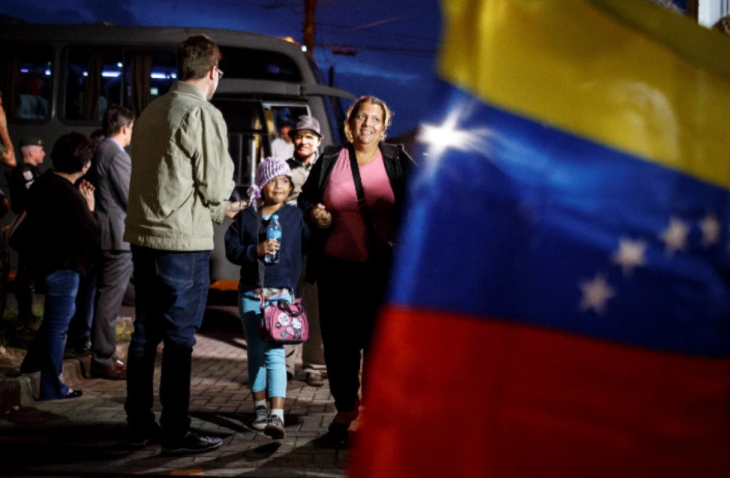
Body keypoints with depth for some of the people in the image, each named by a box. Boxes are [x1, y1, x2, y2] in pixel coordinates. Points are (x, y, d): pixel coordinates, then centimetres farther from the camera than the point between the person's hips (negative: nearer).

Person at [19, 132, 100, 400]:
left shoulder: (43, 184, 3)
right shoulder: (69, 196, -26)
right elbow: (93, 236, -23)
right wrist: (89, 207, -7)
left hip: (46, 261, 10)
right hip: (62, 267, -10)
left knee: (62, 313, 28)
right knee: (57, 325, 1)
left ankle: (32, 364, 39)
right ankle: (51, 388, 11)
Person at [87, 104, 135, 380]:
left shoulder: (99, 151, 13)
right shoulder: (117, 155, -16)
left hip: (104, 235, 10)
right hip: (119, 236, -10)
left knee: (105, 297, 17)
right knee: (110, 300, -5)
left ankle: (102, 354, 26)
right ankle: (103, 361, 1)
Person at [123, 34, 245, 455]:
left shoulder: (151, 111, 12)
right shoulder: (205, 114, -12)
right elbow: (216, 187, -11)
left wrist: (219, 209, 21)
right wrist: (223, 204, 13)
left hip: (143, 236, 8)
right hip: (183, 243, -8)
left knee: (145, 333, 14)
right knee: (180, 340, -1)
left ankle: (139, 424, 23)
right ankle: (177, 434, 6)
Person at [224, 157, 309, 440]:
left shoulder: (295, 217, 3)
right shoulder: (247, 217, 5)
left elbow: (310, 245, 1)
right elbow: (232, 249, -1)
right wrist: (256, 251, -15)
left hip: (281, 293, -2)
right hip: (250, 293, 3)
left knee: (275, 353, -11)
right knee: (255, 353, 11)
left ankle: (277, 415, -15)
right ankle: (260, 408, 24)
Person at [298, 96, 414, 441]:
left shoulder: (397, 162, 4)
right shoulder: (330, 160, 8)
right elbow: (305, 197, 19)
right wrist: (312, 213, -2)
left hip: (382, 268, -1)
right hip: (336, 266, 2)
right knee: (338, 338, 5)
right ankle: (345, 407, 20)